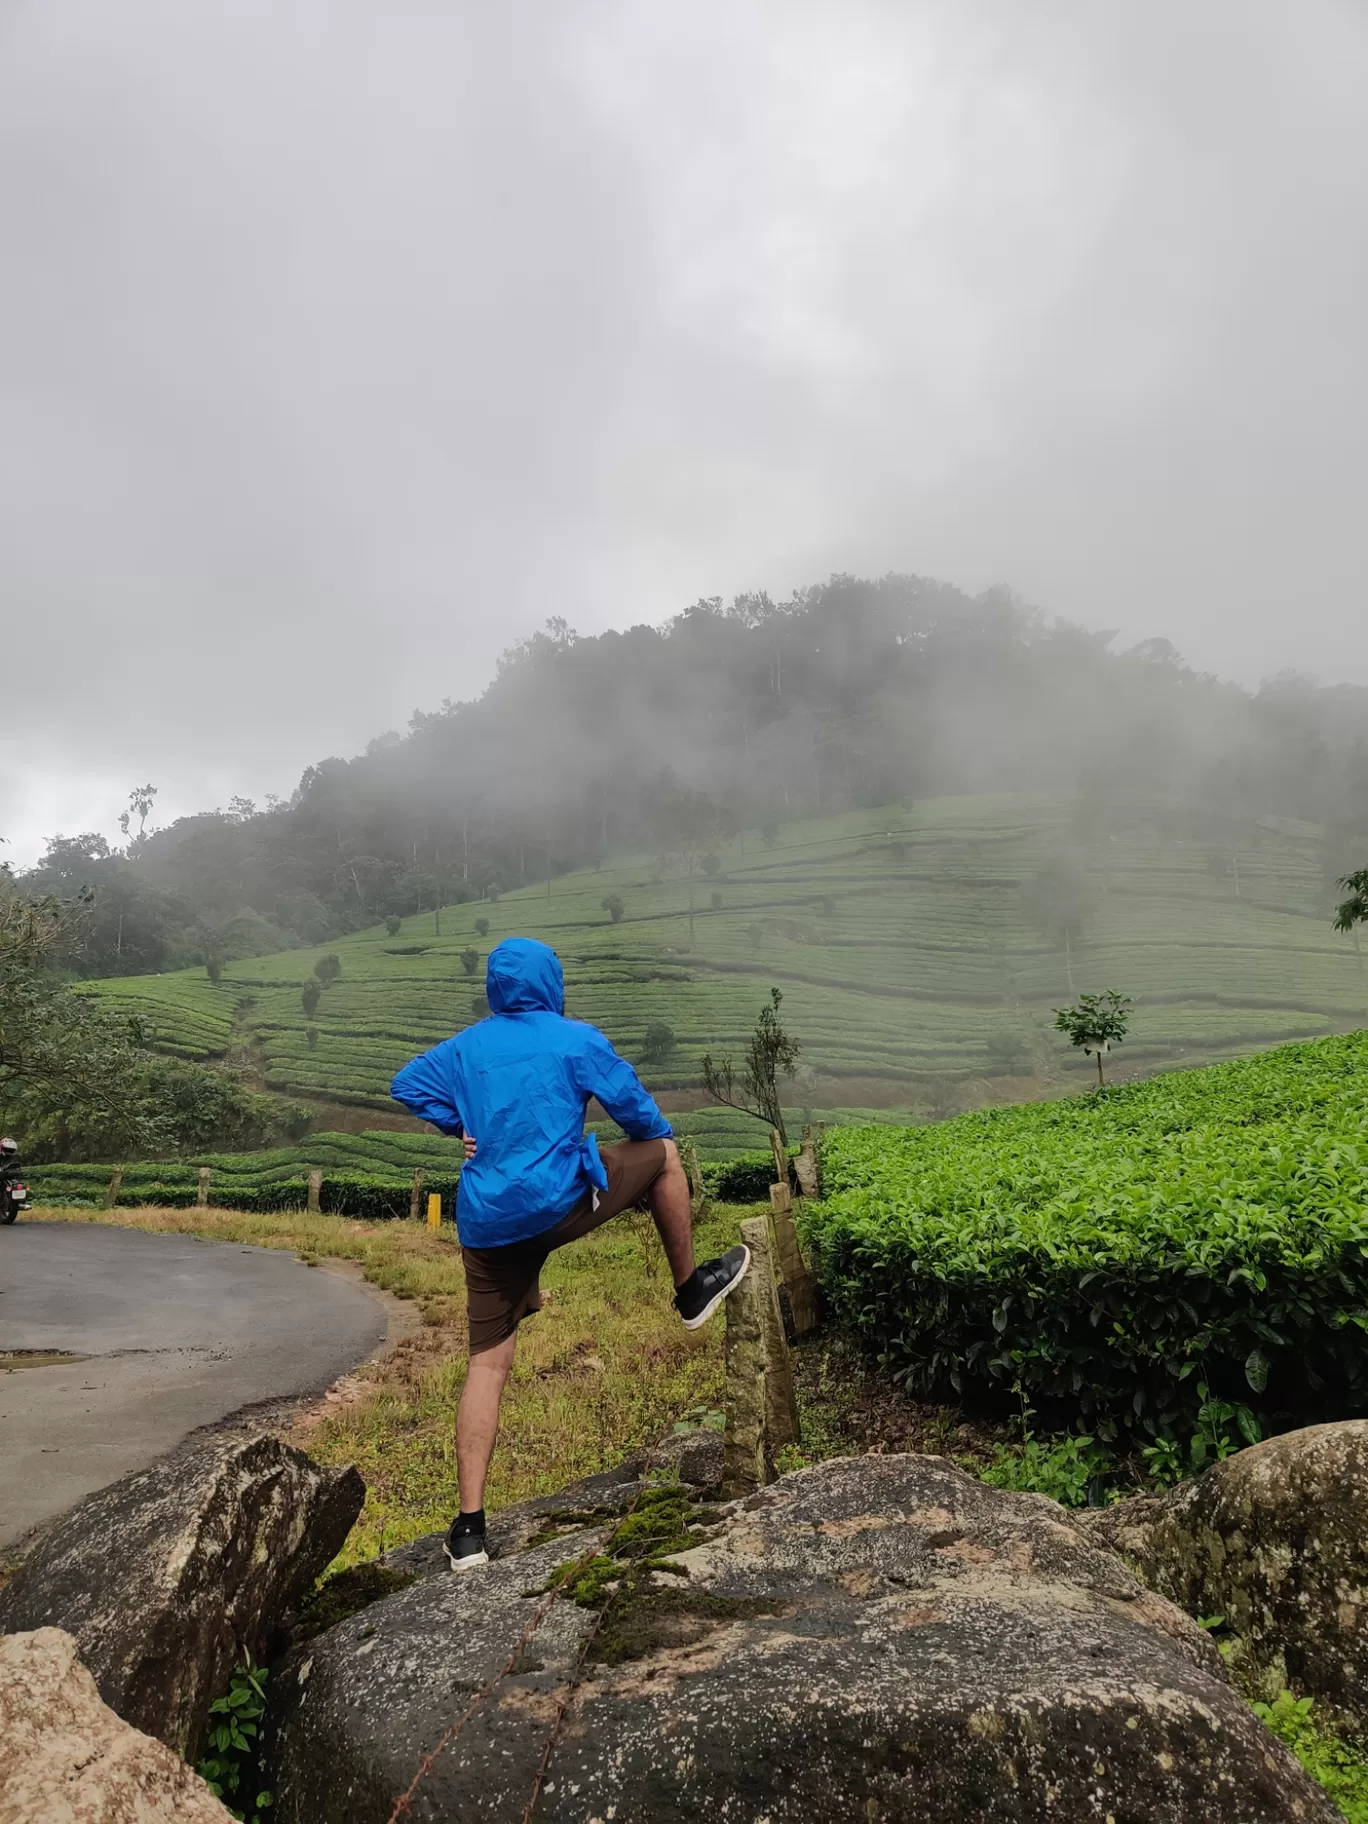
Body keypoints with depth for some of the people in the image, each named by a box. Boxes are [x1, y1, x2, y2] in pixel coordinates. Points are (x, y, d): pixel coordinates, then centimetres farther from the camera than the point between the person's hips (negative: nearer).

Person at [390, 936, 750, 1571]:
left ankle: (469, 1528, 10)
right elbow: (635, 1109, 2)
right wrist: (657, 1135, 24)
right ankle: (692, 1290, 31)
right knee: (663, 1153, 18)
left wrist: (462, 1127, 17)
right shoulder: (575, 1039, -3)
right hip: (557, 1203, -4)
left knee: (487, 1363, 11)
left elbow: (407, 1085, 18)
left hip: (485, 1225, 5)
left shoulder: (465, 1046, 11)